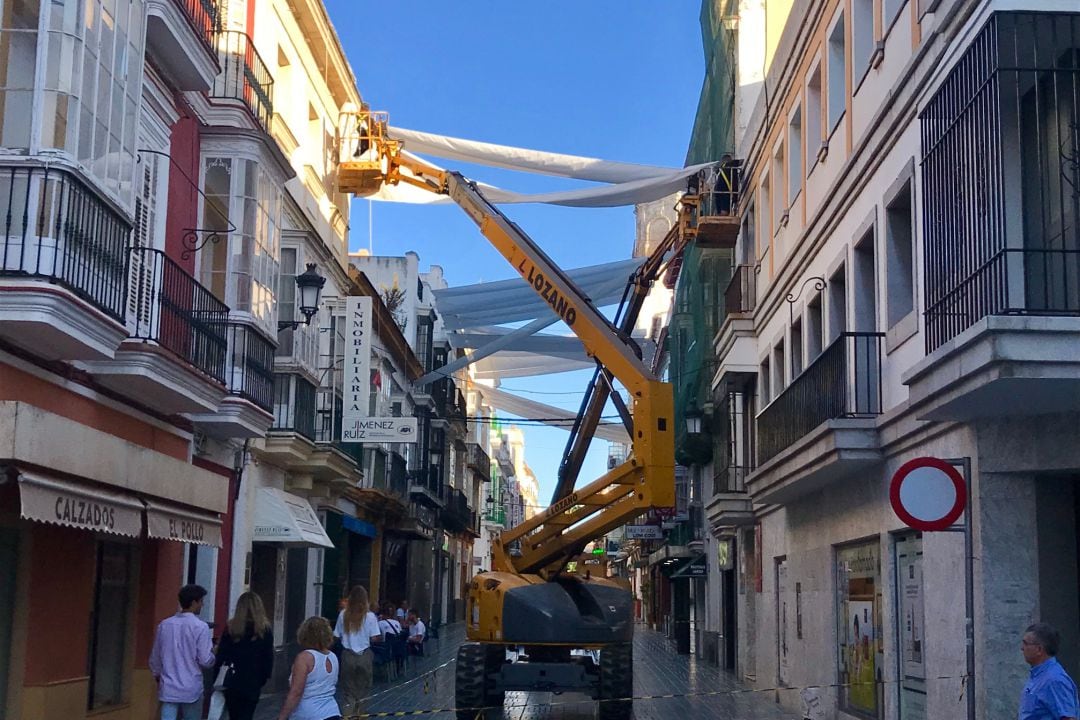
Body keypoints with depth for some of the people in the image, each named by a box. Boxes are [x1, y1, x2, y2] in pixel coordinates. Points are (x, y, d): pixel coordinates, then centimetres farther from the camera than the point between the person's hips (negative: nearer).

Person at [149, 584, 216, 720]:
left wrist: (158, 676, 29)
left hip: (168, 689, 4)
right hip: (191, 689, -4)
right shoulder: (200, 627, -11)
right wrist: (212, 653, 10)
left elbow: (155, 658, 12)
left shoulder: (164, 625, 5)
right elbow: (205, 660, -12)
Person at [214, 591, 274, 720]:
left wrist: (216, 678, 5)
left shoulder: (231, 627, -2)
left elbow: (221, 654, -1)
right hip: (253, 682, -2)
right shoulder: (265, 629, -3)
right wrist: (264, 678, 8)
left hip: (232, 680, 2)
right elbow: (268, 657, -2)